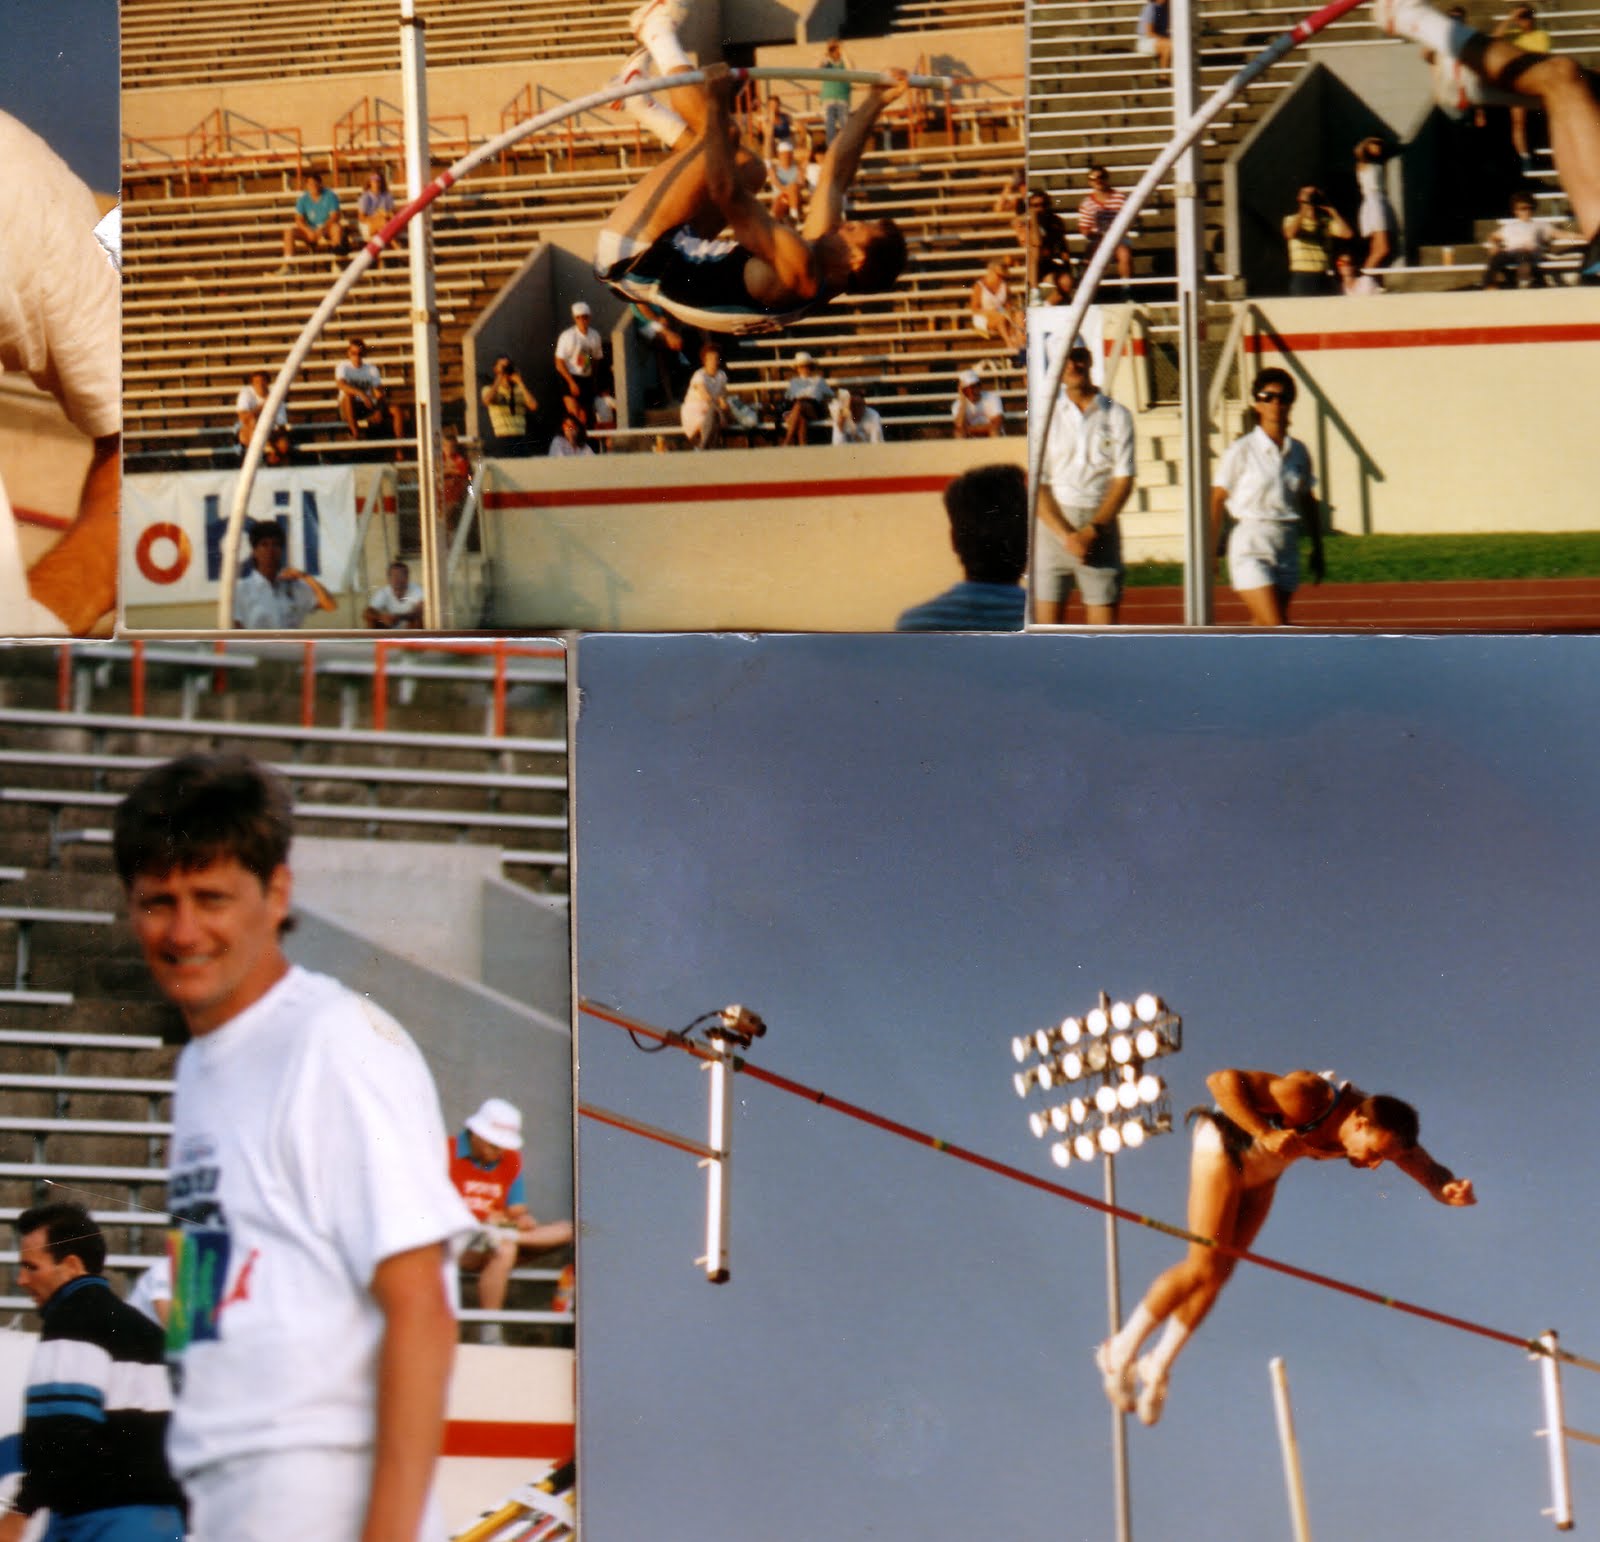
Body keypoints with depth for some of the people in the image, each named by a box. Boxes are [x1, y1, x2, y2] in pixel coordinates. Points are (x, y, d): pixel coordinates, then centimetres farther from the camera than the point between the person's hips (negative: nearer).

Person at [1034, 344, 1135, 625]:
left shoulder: (1117, 416, 6)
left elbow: (1123, 480, 1)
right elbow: (1037, 486, 2)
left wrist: (1092, 531, -10)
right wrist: (1066, 535, -11)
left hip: (1100, 525, 0)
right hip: (1054, 524, 0)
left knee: (1104, 625, -4)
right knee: (1047, 623, -5)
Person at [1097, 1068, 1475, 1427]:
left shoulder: (1386, 1131, -18)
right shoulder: (1310, 1098, -37)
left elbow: (1432, 1174, -15)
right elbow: (1223, 1080, -35)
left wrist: (1450, 1189, -38)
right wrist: (1265, 1134, -44)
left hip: (1263, 1170, 7)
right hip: (1227, 1146, -7)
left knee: (1220, 1271, 7)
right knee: (1206, 1267, -13)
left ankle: (1158, 1367, 18)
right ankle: (1122, 1351, -1)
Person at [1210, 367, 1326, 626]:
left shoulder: (1298, 452, 7)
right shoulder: (1241, 451, -7)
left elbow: (1308, 502, 16)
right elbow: (1217, 502, -4)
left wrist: (1317, 549, 15)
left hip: (1287, 548, 5)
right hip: (1251, 548, -5)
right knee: (1275, 628, -14)